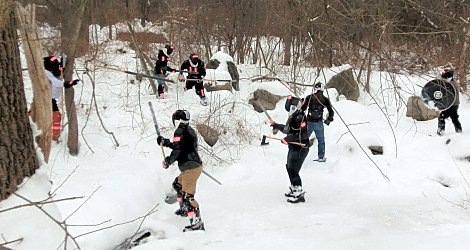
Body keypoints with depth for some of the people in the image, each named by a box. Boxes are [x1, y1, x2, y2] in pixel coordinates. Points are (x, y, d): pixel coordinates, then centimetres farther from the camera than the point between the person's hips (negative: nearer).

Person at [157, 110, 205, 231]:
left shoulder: (180, 132, -12)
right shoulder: (190, 130, 17)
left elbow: (177, 150, -17)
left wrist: (167, 161, -1)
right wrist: (165, 142, 32)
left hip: (190, 168, -11)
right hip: (196, 165, 11)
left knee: (187, 196, -15)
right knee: (177, 185, 32)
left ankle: (197, 223, -20)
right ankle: (184, 209, 45)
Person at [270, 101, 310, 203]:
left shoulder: (300, 117, -18)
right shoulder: (292, 117, 12)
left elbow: (303, 134, -25)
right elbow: (288, 129, 28)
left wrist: (288, 139, -24)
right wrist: (276, 125, 34)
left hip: (300, 148, -10)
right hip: (293, 147, 10)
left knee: (293, 170, -12)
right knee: (289, 167, 20)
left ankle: (299, 193, -8)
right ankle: (294, 189, 34)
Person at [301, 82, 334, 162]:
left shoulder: (309, 97, -4)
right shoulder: (325, 99, -2)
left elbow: (303, 109, -5)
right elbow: (331, 112, 0)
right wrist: (328, 119, 15)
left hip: (309, 122, 0)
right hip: (319, 123, 0)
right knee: (321, 140, 13)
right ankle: (321, 157, 14)